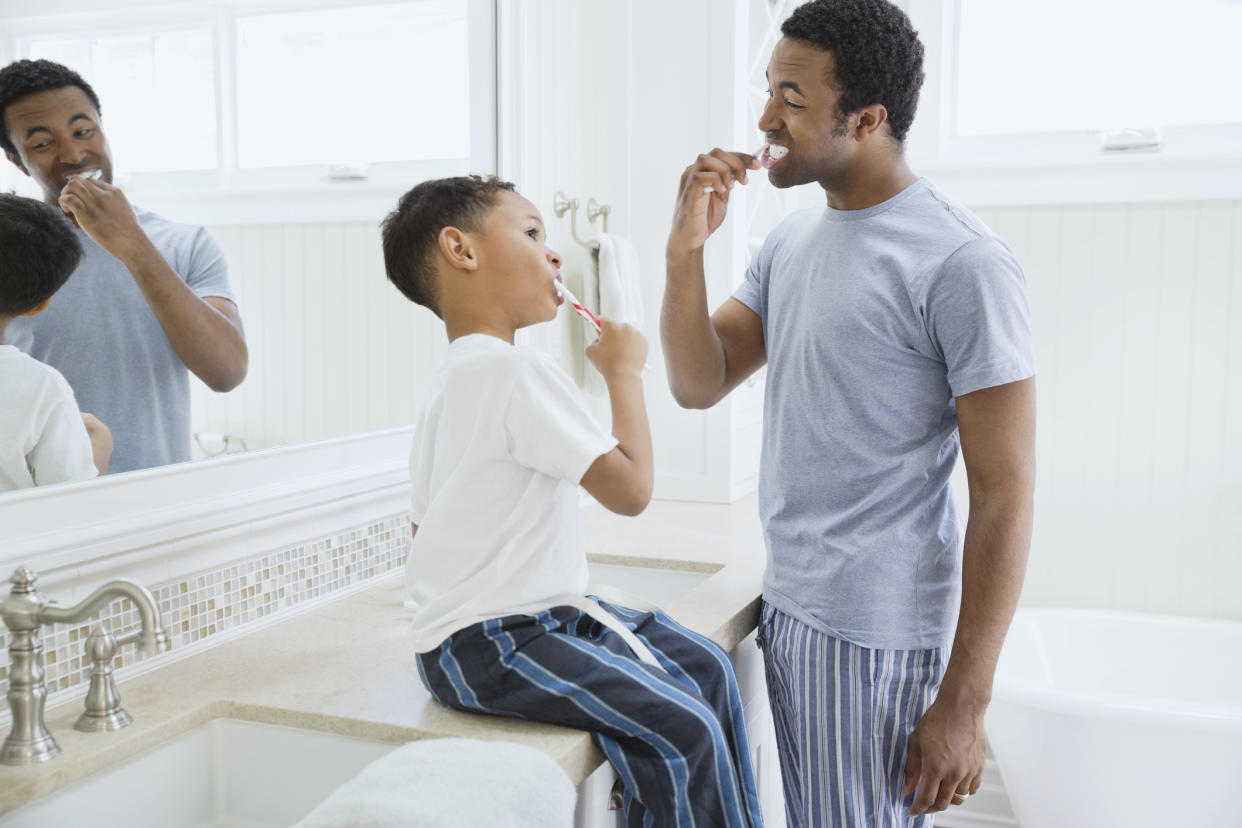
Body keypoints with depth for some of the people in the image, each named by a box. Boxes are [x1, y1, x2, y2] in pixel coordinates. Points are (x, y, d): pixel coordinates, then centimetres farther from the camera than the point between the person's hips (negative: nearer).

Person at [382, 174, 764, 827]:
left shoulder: (451, 380, 14)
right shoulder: (517, 369, -19)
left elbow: (425, 522, 17)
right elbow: (631, 489, -20)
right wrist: (623, 371, -7)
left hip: (539, 609, 10)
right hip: (485, 648, -10)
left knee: (704, 669, 9)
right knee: (681, 730, -21)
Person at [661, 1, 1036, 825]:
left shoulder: (961, 262, -16)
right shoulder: (789, 240, 7)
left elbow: (1006, 494, -16)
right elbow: (698, 385, 6)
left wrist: (963, 704, -16)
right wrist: (686, 251, -10)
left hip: (881, 634, -7)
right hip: (788, 605, 7)